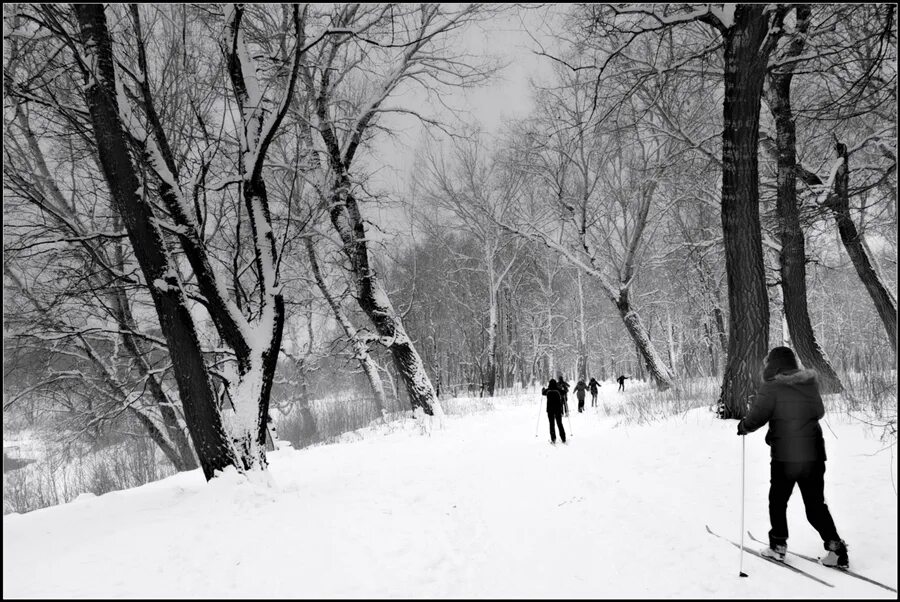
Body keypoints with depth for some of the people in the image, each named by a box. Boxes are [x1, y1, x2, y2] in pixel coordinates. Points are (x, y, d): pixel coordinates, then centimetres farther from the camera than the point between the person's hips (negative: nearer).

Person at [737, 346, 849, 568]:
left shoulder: (771, 388, -12)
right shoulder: (810, 383, 5)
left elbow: (755, 418, -14)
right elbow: (819, 412, 19)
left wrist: (742, 426, 5)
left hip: (785, 456, -5)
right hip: (815, 454, 5)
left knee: (778, 500, 14)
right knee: (816, 504, 14)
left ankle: (778, 545, 19)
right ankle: (836, 547, 4)